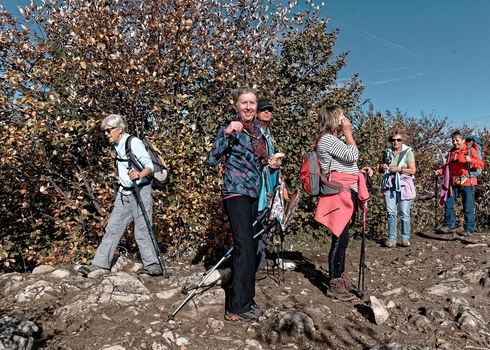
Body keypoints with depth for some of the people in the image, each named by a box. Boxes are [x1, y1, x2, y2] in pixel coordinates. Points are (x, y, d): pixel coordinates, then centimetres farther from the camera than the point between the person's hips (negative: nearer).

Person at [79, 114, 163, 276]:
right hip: (124, 193, 9)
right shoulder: (118, 146, 13)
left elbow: (149, 165, -21)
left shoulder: (133, 142, -12)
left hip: (140, 191, -9)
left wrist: (139, 175, -38)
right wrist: (118, 175, 27)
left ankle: (153, 266, 8)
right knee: (112, 228, 9)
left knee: (142, 230, -4)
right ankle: (99, 264, 16)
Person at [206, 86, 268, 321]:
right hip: (236, 193, -8)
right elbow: (211, 159, -22)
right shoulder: (229, 130, -8)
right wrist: (228, 133, -28)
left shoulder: (258, 130, 12)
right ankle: (237, 308, -7)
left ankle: (246, 299, 21)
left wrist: (271, 163, 10)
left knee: (252, 247, 10)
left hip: (255, 194, 8)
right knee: (244, 246, -15)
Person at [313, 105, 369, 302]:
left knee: (342, 237, 13)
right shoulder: (327, 139, -10)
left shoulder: (334, 140, 22)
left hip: (346, 194, 10)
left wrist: (361, 171, 13)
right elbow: (353, 155, -15)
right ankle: (334, 284, -1)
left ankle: (340, 277, 22)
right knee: (340, 238, -8)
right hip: (339, 194, -10)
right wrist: (348, 133, -4)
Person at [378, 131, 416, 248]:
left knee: (404, 213, -1)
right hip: (389, 185, 3)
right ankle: (392, 237, 6)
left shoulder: (408, 152, 1)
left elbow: (413, 170, -3)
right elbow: (380, 169, 21)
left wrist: (399, 169, -16)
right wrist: (383, 168, -2)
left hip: (403, 185, -3)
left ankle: (405, 238, 8)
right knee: (391, 212, 1)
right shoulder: (387, 152, 12)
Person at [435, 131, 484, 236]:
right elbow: (448, 166, 22)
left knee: (468, 207, 0)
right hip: (453, 184, 5)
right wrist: (440, 170, 5)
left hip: (467, 183, -5)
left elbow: (481, 164, -8)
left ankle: (469, 229, 10)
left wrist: (470, 160, -24)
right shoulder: (451, 152, 14)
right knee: (448, 204, 5)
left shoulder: (470, 150, -2)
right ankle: (450, 225, 17)